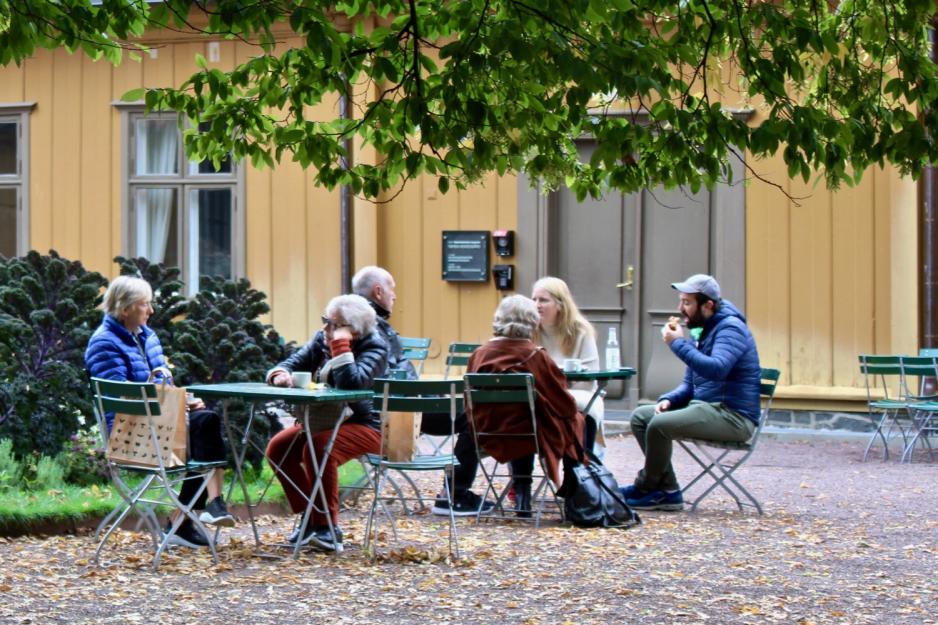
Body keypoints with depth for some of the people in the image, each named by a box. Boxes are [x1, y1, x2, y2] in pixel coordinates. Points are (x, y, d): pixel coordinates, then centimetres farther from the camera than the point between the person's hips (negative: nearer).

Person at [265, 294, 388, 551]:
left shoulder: (374, 347, -14)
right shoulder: (321, 339, 6)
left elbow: (351, 382, -31)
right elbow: (293, 363, 6)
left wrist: (340, 345, -27)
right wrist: (280, 374, -17)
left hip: (366, 425, -8)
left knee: (319, 447, -33)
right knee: (278, 447, -9)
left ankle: (329, 528, -25)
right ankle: (311, 517, 2)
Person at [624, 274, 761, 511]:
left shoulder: (730, 328, -11)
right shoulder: (701, 330, 18)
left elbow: (717, 369, -30)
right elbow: (689, 385, 24)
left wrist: (679, 344, -22)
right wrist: (668, 399, 3)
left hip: (733, 416, -10)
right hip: (707, 409, 10)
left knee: (659, 425, -25)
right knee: (640, 416, 3)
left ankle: (645, 489, -4)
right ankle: (667, 492, -6)